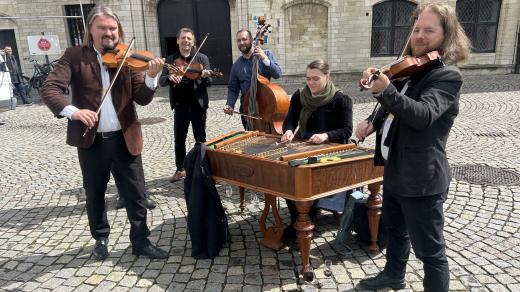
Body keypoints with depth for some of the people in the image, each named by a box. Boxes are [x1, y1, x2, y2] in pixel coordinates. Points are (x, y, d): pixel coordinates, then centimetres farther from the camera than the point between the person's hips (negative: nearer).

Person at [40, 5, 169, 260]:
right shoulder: (75, 56, 0)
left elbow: (143, 98, -5)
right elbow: (49, 88, -10)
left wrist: (151, 76, -25)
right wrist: (72, 110, -29)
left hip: (124, 139, 0)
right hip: (91, 141, 0)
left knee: (136, 194, 7)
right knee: (95, 195, 17)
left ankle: (141, 242, 24)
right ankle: (101, 239, 39)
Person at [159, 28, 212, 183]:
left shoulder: (202, 58, -1)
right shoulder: (171, 59, 4)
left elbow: (208, 83, -5)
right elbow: (161, 81, -2)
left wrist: (205, 77, -28)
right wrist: (169, 77, -24)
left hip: (198, 105, -2)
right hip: (180, 105, 2)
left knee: (200, 139, 8)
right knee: (179, 139, 10)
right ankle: (180, 169, 25)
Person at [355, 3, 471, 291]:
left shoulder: (447, 75, -16)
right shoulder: (411, 70, 11)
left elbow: (424, 115, -33)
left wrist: (385, 90, -46)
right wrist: (372, 122, 1)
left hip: (420, 179, -9)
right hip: (395, 170, 9)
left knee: (429, 250, 3)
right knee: (395, 228, 27)